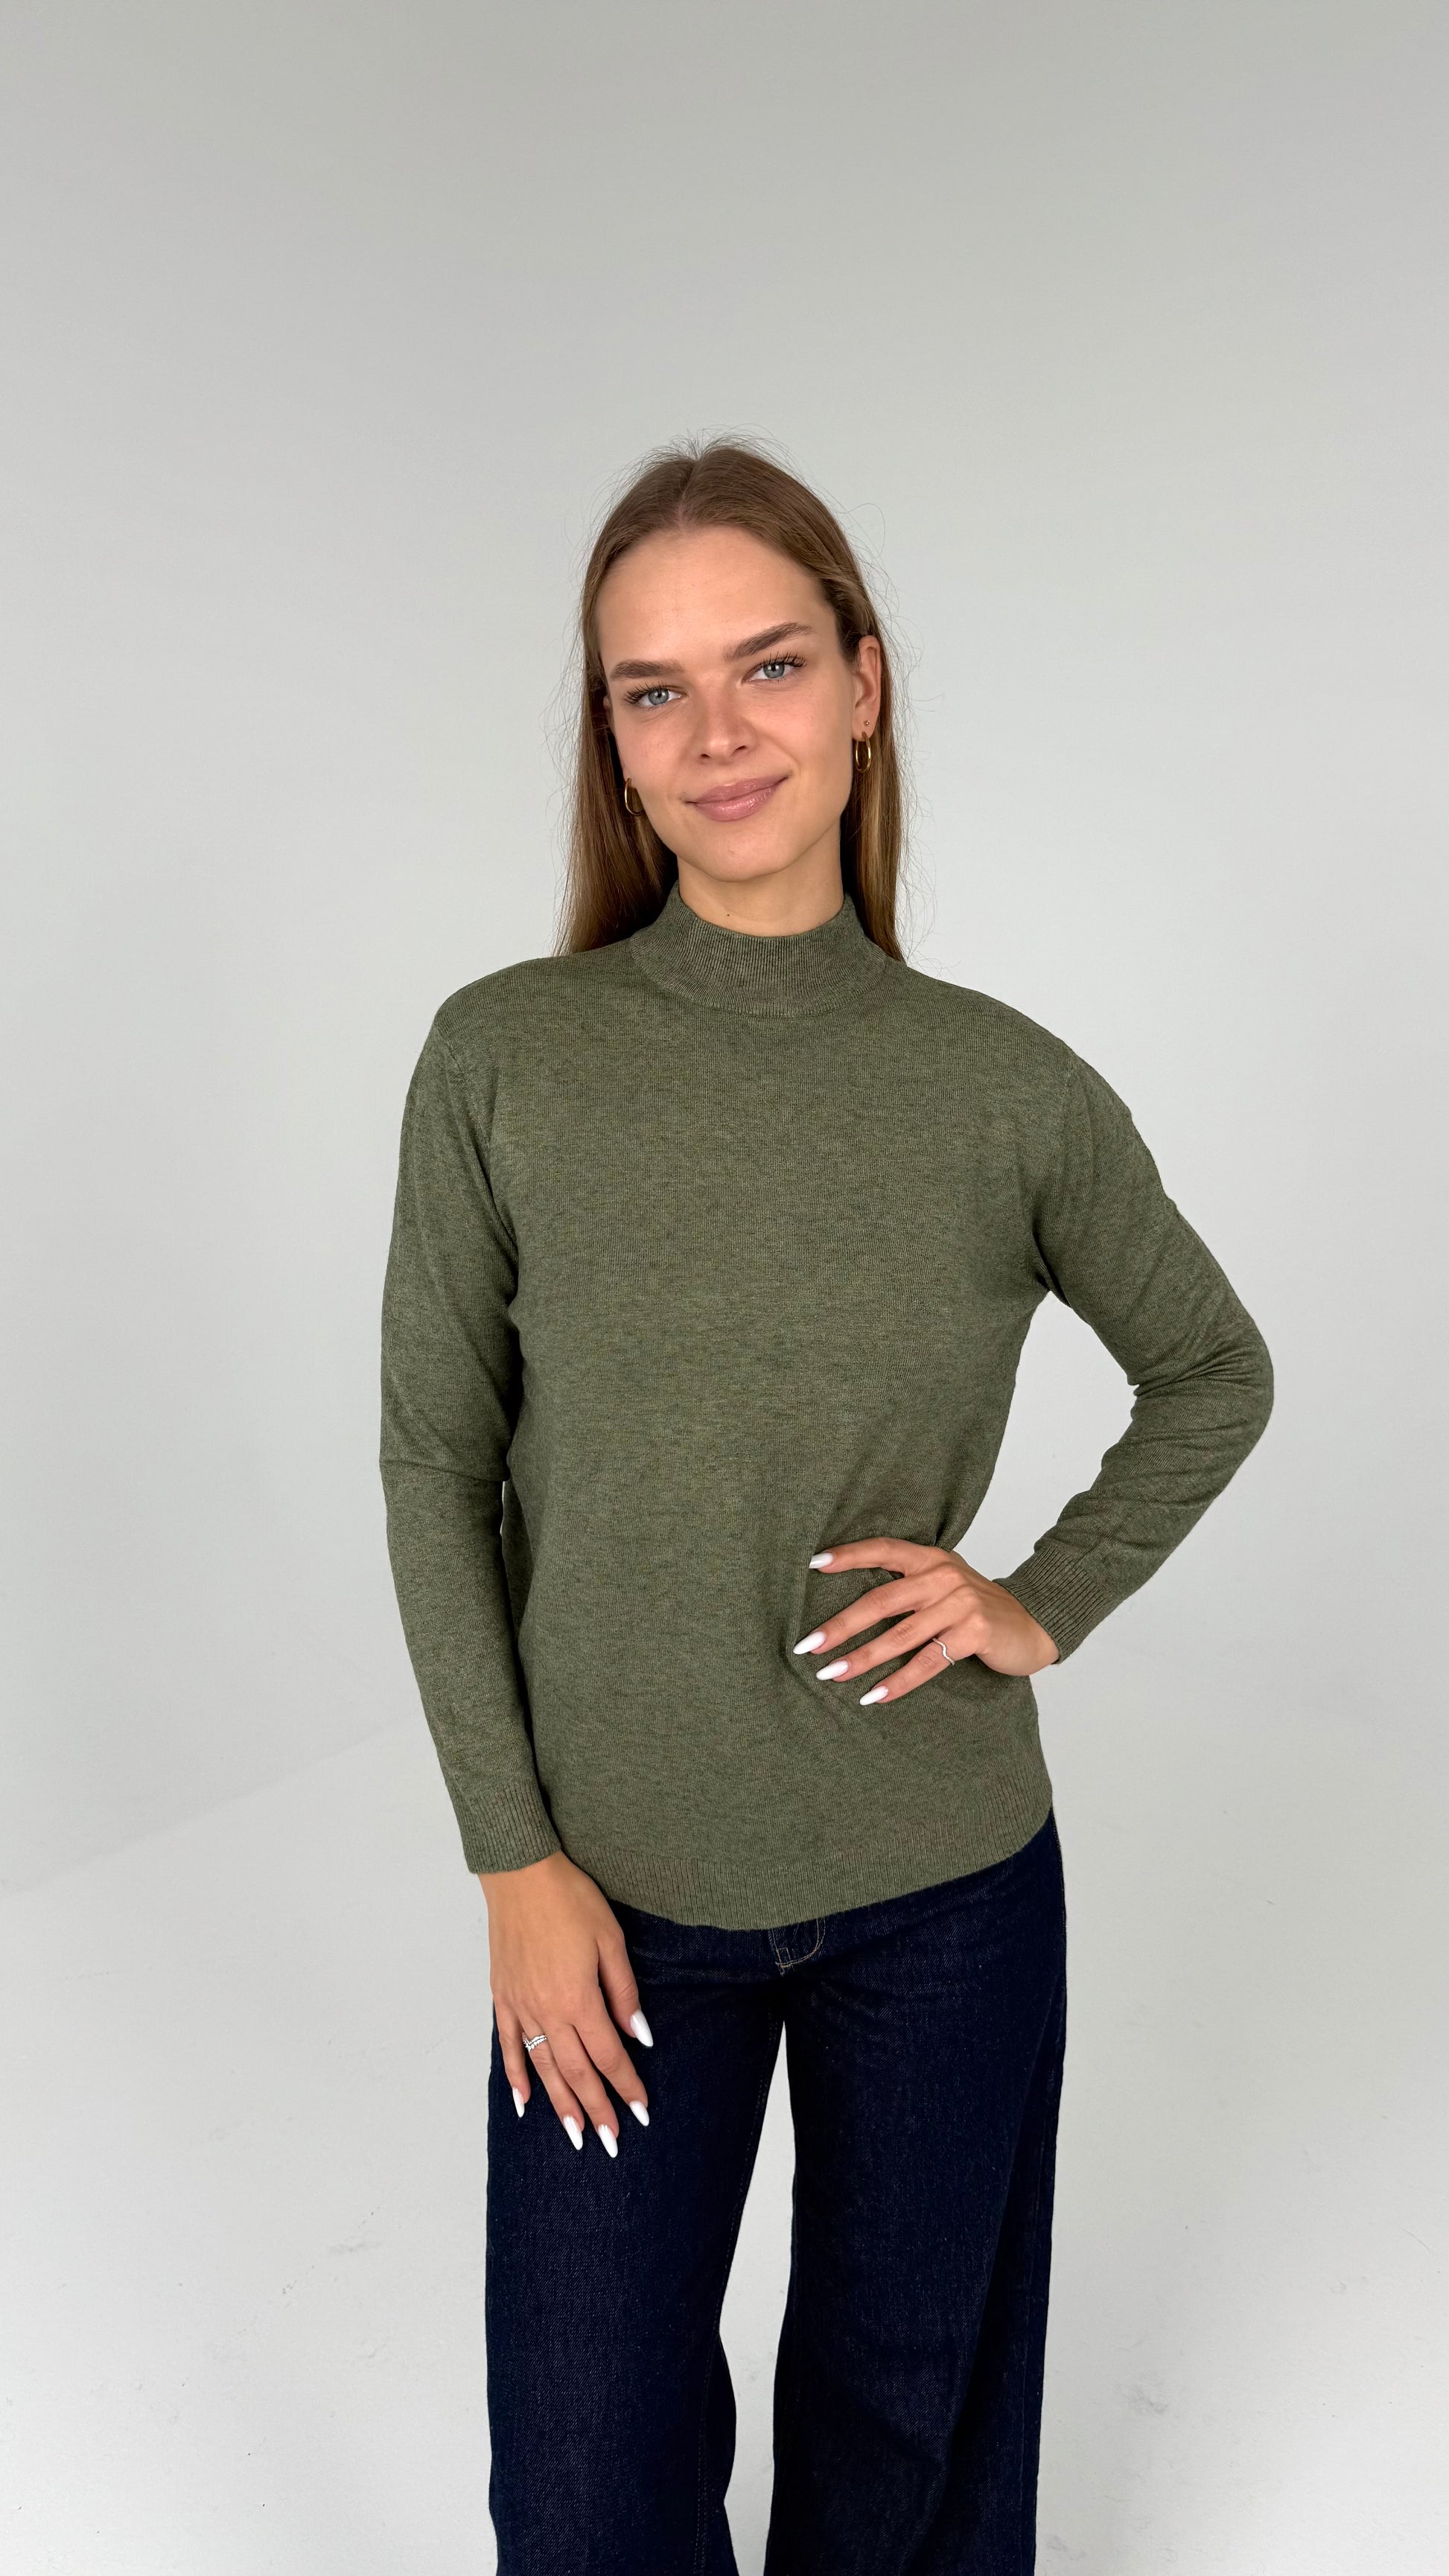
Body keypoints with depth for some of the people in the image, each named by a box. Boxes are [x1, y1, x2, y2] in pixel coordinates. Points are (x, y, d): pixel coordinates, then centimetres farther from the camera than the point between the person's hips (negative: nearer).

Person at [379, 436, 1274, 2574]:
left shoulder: (1010, 1090, -9)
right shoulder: (502, 1060, -10)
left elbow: (1215, 1376, 8)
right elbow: (436, 1467, -4)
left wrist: (1050, 1601, -6)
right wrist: (515, 1860, -6)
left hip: (949, 1891, 1)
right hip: (620, 1900, 0)